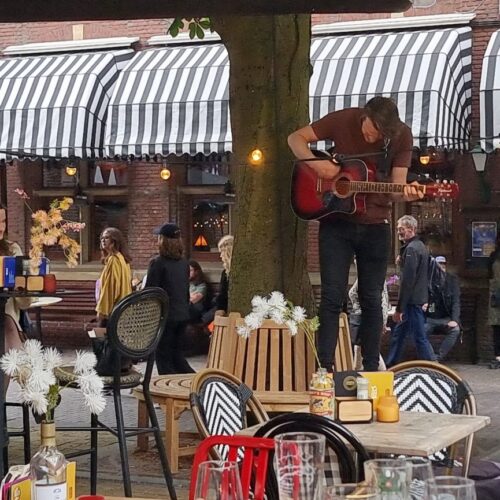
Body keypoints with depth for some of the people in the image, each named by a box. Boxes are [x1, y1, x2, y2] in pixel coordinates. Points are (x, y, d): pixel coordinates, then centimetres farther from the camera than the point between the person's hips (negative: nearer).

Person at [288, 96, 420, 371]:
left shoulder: (402, 136, -8)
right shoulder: (343, 120, -10)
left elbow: (397, 185, -8)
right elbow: (296, 138, -2)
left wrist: (406, 194, -31)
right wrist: (316, 164, -19)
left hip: (375, 225, 1)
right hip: (336, 221, -1)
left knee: (371, 299, 6)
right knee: (332, 295, -6)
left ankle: (371, 369, 16)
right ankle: (325, 367, -4)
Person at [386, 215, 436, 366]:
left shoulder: (411, 249, -15)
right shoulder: (421, 246, 15)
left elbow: (407, 281, -20)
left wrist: (399, 308, -19)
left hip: (412, 301, -10)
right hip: (420, 299, 10)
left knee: (420, 338, -8)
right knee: (398, 333, 17)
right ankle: (389, 366, 25)